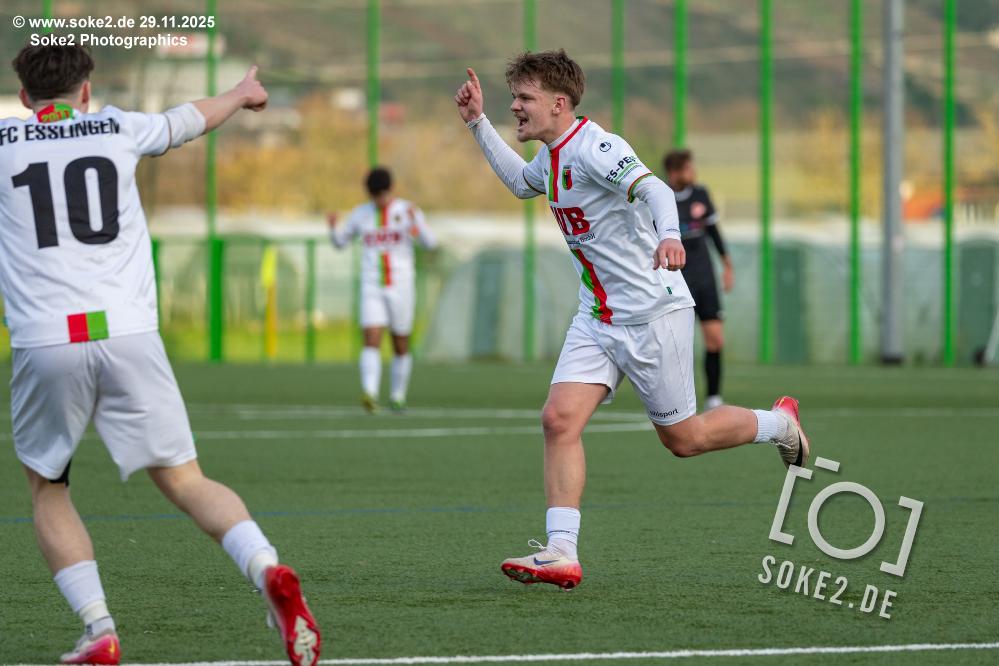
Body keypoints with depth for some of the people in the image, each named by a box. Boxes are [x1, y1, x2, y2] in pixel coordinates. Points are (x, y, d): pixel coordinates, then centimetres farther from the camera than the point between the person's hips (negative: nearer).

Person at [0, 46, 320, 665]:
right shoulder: (119, 129, 14)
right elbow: (191, 119, 34)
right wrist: (241, 94, 55)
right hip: (129, 335, 1)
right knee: (185, 480, 4)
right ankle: (267, 568, -22)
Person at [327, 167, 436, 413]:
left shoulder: (407, 210, -1)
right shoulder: (361, 213, 6)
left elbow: (430, 243, -10)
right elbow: (340, 241, 17)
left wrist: (416, 221, -28)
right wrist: (333, 227, -6)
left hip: (401, 287, 0)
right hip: (371, 288, 0)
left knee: (401, 347, 8)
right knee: (371, 340, -18)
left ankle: (397, 396, 26)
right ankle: (370, 394, -32)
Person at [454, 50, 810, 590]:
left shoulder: (593, 147, -20)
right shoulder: (552, 155, 9)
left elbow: (654, 189, -36)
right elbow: (522, 182, 33)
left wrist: (669, 235, -57)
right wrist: (478, 124, 26)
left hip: (653, 314, -8)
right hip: (597, 318, 8)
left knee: (682, 438, 5)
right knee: (559, 419, -11)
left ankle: (779, 424, 31)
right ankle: (561, 554, -15)